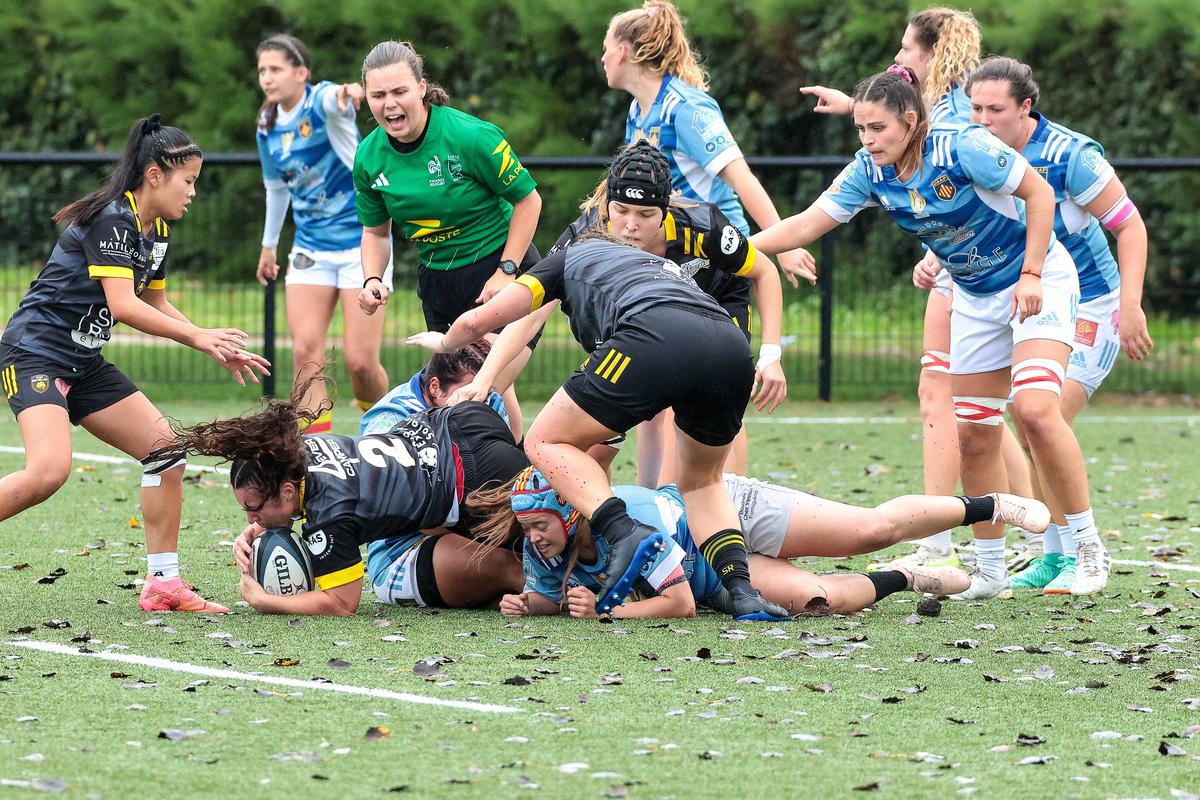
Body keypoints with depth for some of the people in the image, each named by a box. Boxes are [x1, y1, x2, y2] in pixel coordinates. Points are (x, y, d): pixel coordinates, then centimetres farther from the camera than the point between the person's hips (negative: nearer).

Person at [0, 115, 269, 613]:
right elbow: (123, 305, -26)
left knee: (166, 446, 4)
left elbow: (157, 305, 24)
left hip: (82, 362, 10)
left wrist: (217, 349, 14)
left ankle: (162, 584, 8)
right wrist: (197, 336, -20)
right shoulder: (112, 218, -18)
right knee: (49, 471, -29)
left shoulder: (157, 230, 11)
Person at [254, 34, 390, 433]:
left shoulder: (321, 101, -13)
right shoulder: (268, 130, 5)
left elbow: (334, 100, -41)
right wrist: (268, 245, 31)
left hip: (362, 241, -5)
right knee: (305, 352, -11)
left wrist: (346, 94, -64)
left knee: (360, 362, -9)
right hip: (310, 249, 5)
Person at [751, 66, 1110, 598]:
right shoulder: (869, 173, -9)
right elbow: (807, 224, -8)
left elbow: (1039, 192, -17)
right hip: (976, 298, 7)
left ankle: (1088, 547, -12)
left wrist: (1031, 274, -21)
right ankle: (989, 568, 14)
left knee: (1033, 408, -23)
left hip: (1038, 281, -7)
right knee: (973, 434, 3)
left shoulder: (964, 148, -26)